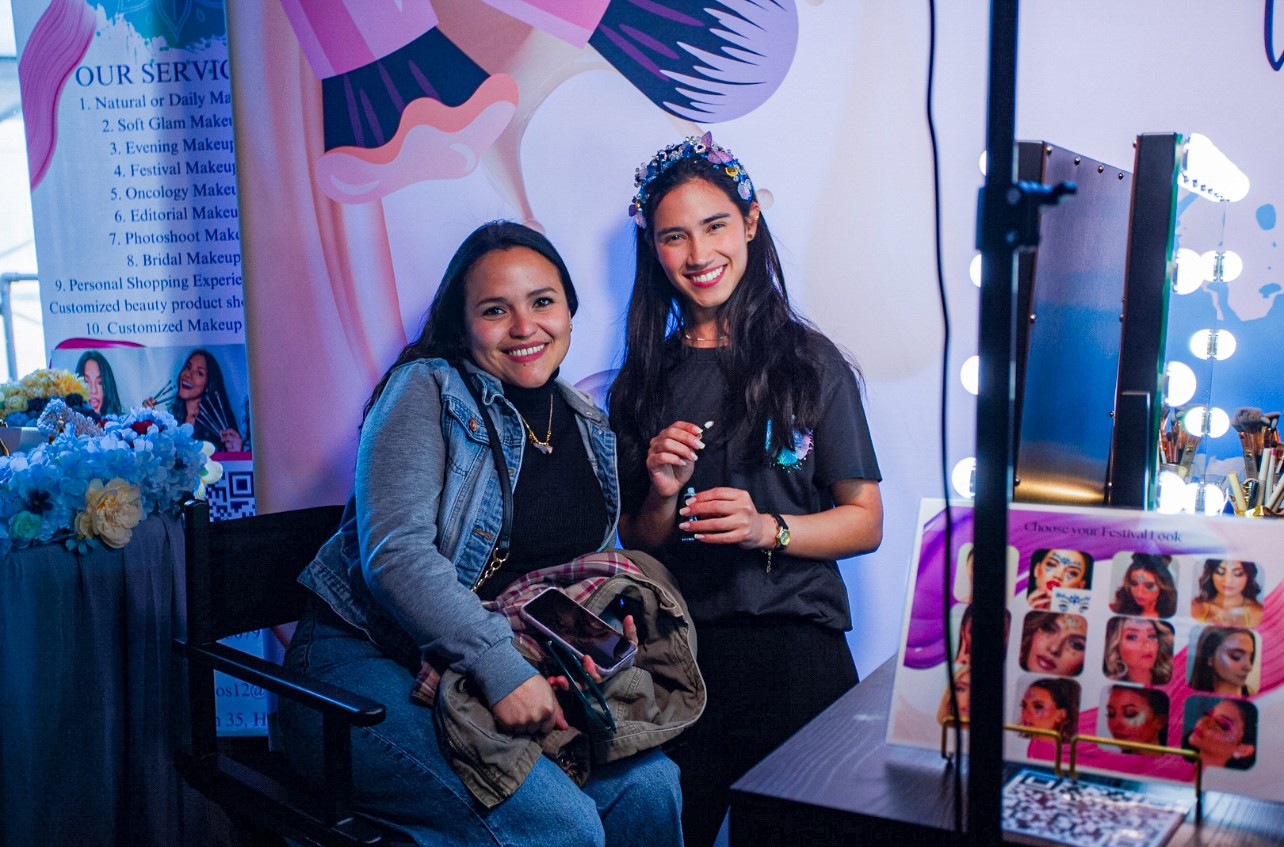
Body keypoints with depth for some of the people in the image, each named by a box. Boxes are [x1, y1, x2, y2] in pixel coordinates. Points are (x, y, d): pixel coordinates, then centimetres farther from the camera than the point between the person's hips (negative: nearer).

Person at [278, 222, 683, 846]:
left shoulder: (589, 429, 12)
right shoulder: (426, 391, -8)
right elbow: (395, 552, -21)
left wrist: (612, 619, -5)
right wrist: (500, 667, -29)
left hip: (515, 673, 6)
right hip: (365, 665, -6)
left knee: (648, 784, -13)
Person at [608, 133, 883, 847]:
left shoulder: (810, 361, -1)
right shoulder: (643, 381, 7)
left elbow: (865, 523, 0)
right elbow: (635, 545, 11)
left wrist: (768, 529, -15)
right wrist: (662, 497, -9)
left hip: (792, 643, -2)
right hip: (677, 647, 3)